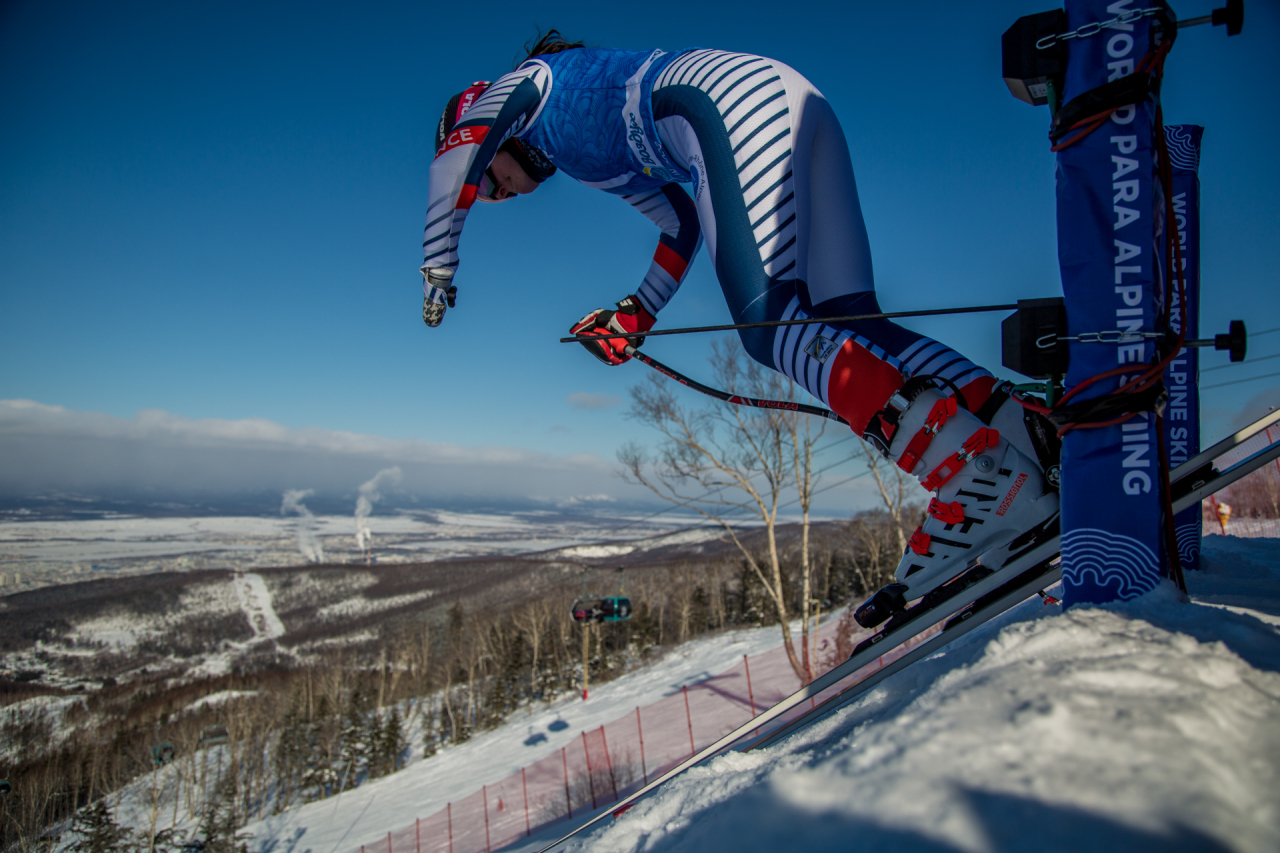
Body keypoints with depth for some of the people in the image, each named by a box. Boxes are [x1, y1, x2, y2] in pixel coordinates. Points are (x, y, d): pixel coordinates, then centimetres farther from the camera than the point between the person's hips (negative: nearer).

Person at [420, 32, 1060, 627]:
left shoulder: (528, 79, 21)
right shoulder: (605, 161, 38)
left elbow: (455, 160, 6)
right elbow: (683, 225, 37)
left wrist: (438, 270, 15)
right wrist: (635, 316, 38)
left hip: (737, 93, -9)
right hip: (795, 108, 9)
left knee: (769, 326, -22)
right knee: (845, 322, -4)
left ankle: (975, 473, -38)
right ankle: (1022, 431, -20)